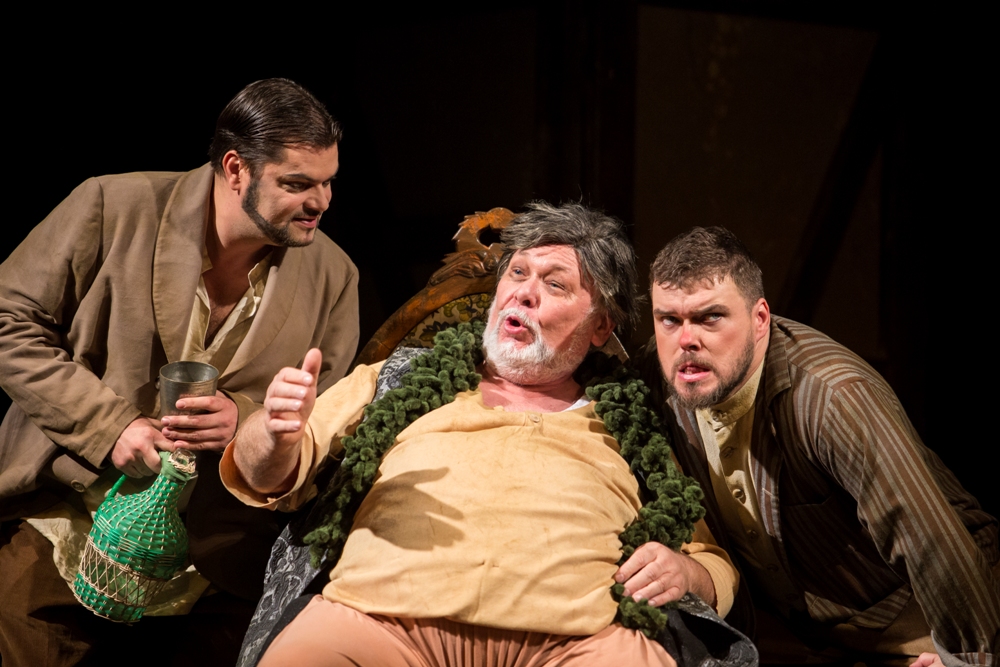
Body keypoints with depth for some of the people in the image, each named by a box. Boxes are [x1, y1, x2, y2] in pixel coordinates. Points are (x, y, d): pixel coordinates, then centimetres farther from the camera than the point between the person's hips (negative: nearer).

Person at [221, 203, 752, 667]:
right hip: (384, 613, 0)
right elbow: (268, 477, 21)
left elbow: (717, 569, 23)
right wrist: (279, 433, -2)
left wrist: (685, 572, 0)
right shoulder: (401, 382, 26)